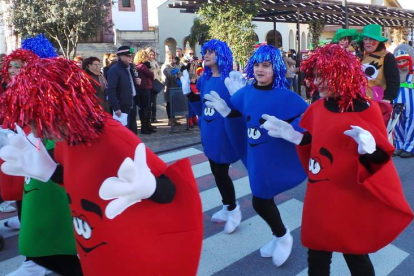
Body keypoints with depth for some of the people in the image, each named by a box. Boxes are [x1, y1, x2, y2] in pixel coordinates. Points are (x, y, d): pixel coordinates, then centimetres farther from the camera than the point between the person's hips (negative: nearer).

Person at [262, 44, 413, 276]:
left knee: (355, 255, 16)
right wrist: (293, 135, 0)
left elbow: (380, 158, -13)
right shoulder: (318, 108, 2)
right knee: (316, 255, 19)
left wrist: (370, 150, -34)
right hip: (319, 197, 6)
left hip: (351, 200, -5)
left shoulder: (367, 111, -15)